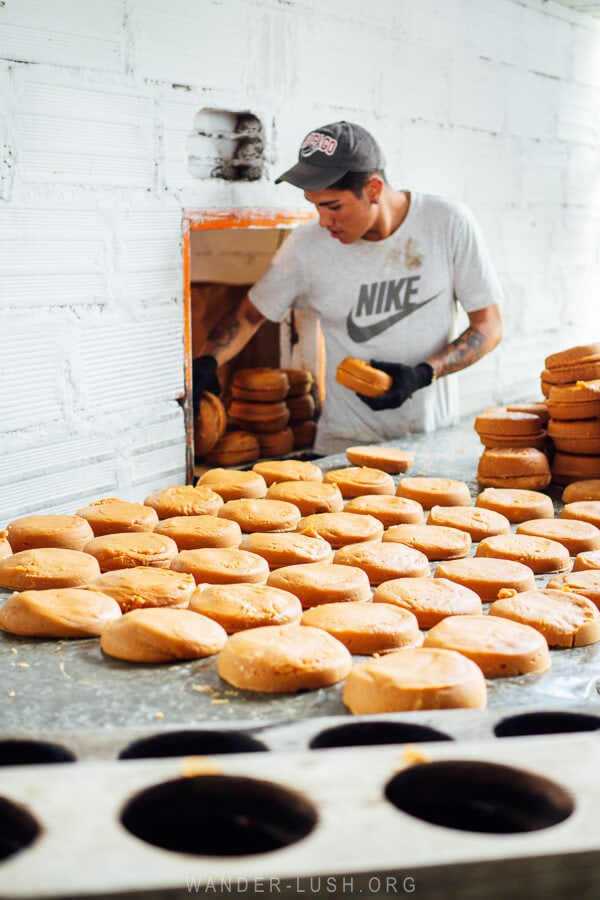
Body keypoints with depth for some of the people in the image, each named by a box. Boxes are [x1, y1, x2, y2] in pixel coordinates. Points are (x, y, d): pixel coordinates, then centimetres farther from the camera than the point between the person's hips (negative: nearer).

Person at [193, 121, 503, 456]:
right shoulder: (308, 245, -8)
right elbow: (249, 315, 5)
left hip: (435, 430, 1)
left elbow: (489, 326, -3)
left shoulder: (449, 223, -8)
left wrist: (421, 375, -17)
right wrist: (206, 363, -13)